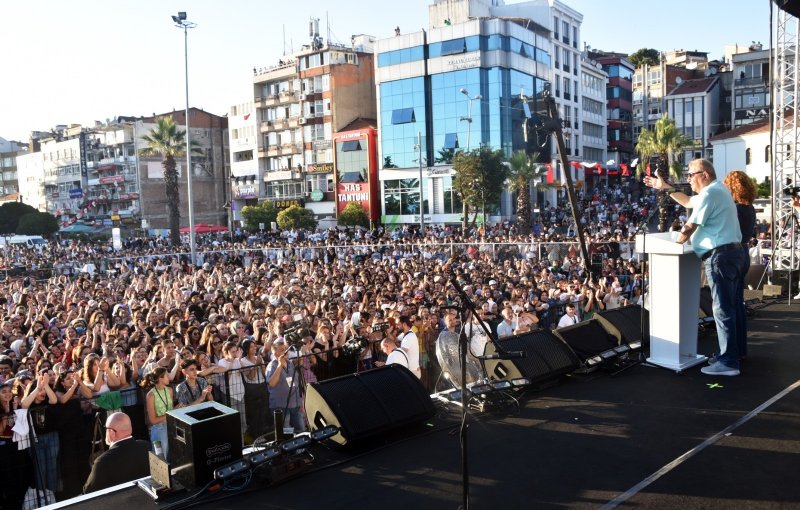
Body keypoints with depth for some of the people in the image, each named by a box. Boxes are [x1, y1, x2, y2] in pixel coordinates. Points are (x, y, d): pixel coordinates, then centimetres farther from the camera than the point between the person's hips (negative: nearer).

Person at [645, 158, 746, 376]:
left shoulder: (709, 193, -14)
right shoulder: (718, 190, 20)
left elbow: (690, 226, -14)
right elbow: (688, 202, 33)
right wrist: (666, 188, 28)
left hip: (720, 256, -11)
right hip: (732, 252, 11)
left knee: (722, 310, -7)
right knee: (729, 307, 16)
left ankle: (728, 363, -4)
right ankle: (729, 354, 25)